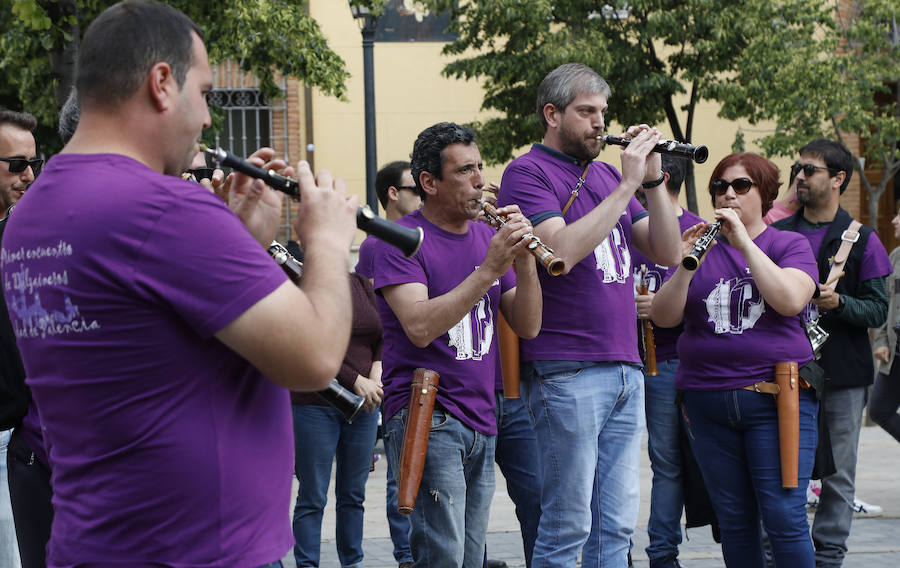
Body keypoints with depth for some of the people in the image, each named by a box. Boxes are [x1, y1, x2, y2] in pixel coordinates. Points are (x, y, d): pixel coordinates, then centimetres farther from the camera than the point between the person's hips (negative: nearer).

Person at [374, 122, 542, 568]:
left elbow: (528, 327, 8)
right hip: (427, 420, -7)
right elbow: (420, 327, -21)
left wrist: (524, 261, -8)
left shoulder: (487, 236, 13)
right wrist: (489, 269, -21)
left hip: (481, 424, 7)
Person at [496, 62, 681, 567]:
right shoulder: (528, 173, -3)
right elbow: (562, 250, -19)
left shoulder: (606, 174, 17)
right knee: (568, 526, -5)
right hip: (567, 374, -7)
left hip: (626, 370, 7)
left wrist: (653, 179, 0)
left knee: (618, 525, 8)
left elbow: (669, 253, 13)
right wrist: (627, 185, -15)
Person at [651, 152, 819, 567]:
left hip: (775, 397, -3)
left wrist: (744, 242, -17)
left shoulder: (791, 245, 5)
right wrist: (685, 266, -15)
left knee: (784, 518, -10)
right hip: (707, 403, 3)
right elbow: (664, 317, 1)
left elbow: (790, 301, -16)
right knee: (734, 521, 7)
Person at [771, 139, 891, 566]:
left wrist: (839, 303, -18)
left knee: (837, 475, 0)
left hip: (841, 373, -2)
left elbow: (878, 311, -1)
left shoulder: (861, 240, 3)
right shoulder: (777, 234, 11)